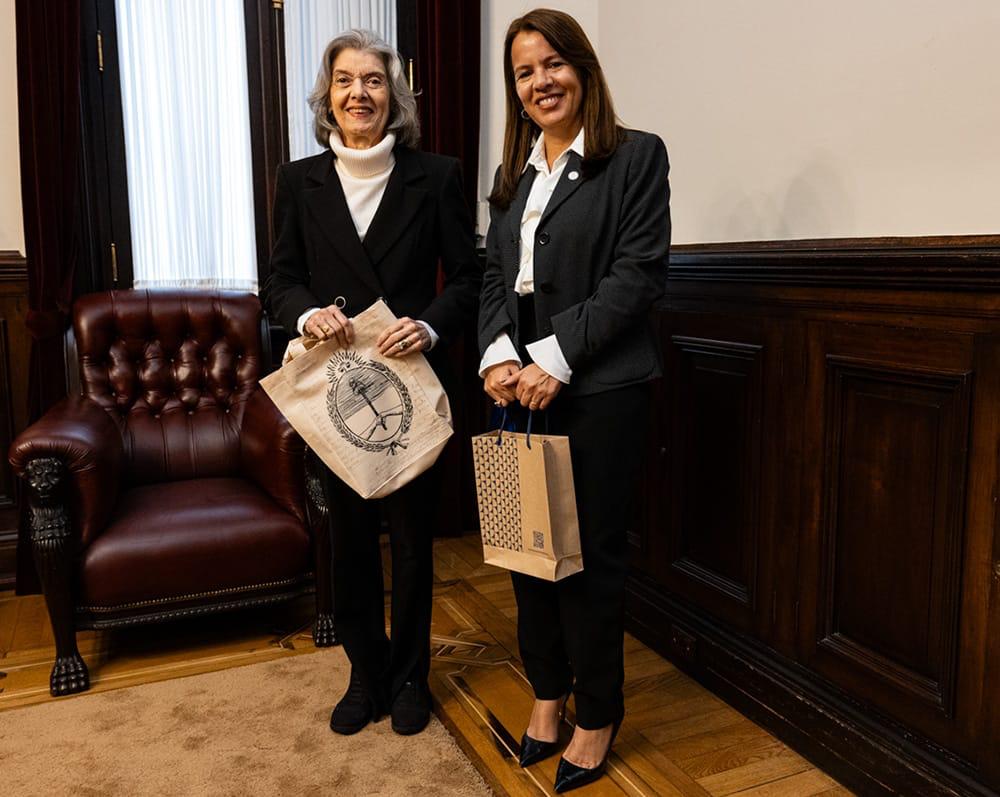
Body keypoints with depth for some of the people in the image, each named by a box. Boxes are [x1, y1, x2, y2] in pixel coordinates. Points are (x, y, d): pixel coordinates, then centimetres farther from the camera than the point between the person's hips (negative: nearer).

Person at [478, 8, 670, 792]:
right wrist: (499, 354, -7)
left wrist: (555, 359, -15)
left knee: (590, 552, 3)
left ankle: (598, 714, 22)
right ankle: (548, 691, 30)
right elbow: (495, 278, 12)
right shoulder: (513, 174, 17)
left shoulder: (636, 155, -1)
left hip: (600, 386, -5)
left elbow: (638, 273, -10)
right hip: (519, 386, 6)